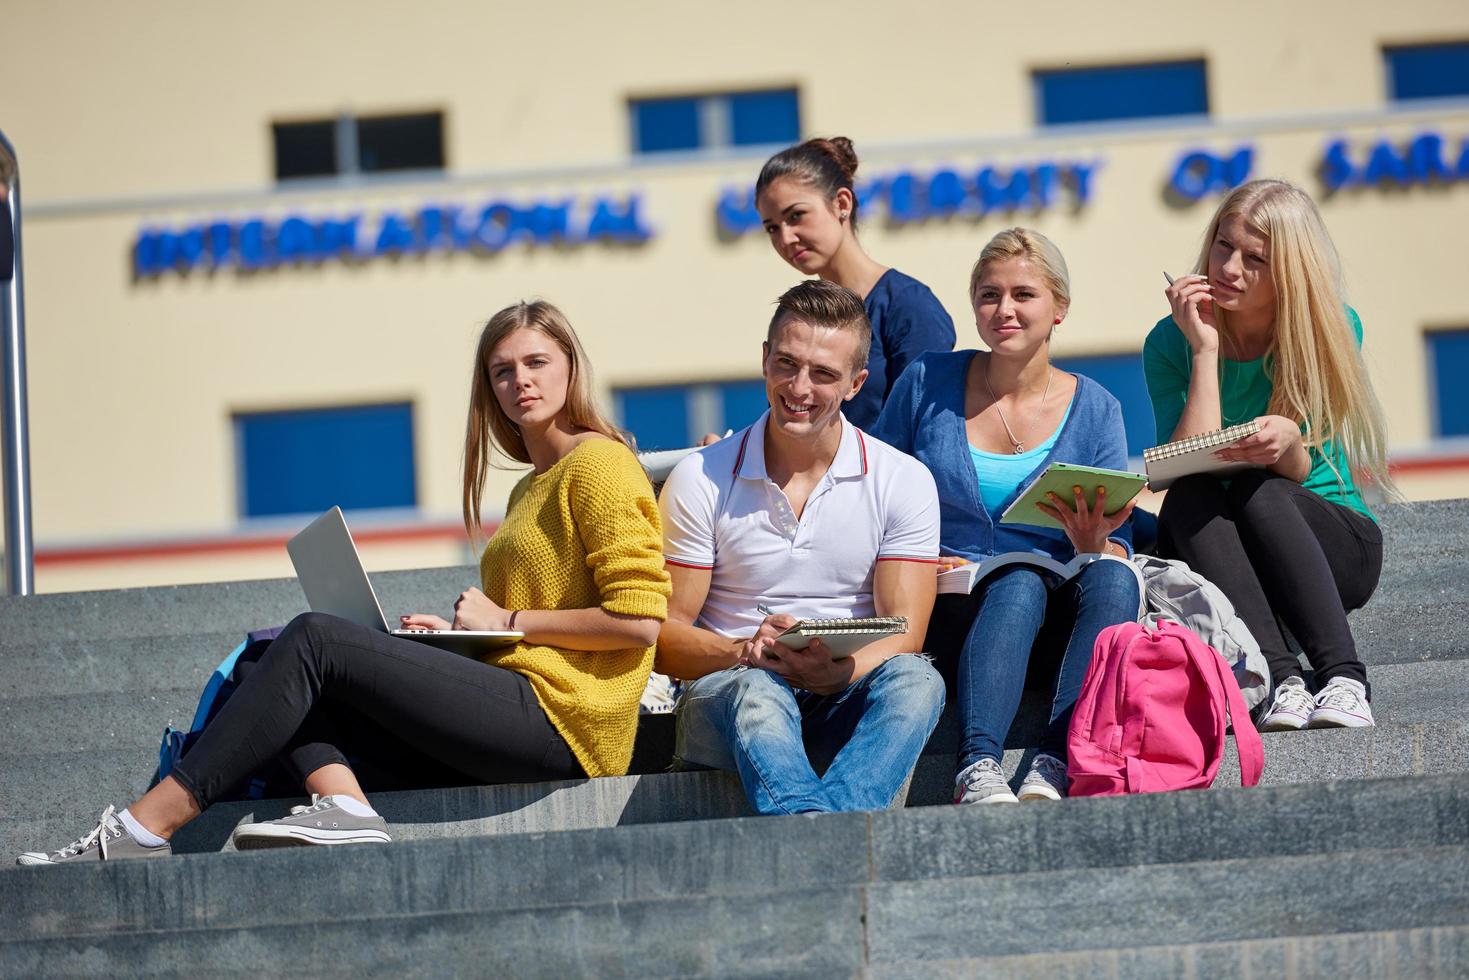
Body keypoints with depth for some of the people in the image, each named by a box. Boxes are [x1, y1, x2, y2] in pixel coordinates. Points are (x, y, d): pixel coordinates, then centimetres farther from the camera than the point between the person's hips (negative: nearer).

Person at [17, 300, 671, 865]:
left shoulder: (599, 464, -2)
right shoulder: (530, 491, 27)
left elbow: (638, 621, -11)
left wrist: (506, 621, -6)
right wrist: (462, 635, 13)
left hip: (558, 721, -9)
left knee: (314, 639, -16)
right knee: (291, 667, -2)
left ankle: (145, 828, -22)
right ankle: (344, 807, -30)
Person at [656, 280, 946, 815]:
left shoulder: (903, 481, 6)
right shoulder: (701, 480, 4)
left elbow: (904, 637, -3)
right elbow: (664, 636, 1)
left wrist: (835, 672, -25)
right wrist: (745, 651, -21)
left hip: (846, 702, 1)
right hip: (725, 700, -1)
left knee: (915, 680, -32)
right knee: (755, 691, -37)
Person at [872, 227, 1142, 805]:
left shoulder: (1095, 410, 8)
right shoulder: (927, 384, 7)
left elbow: (1117, 554, 6)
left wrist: (1093, 544, -17)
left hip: (1057, 625, 2)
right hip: (949, 608, -1)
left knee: (1113, 580, -32)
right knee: (1021, 583, -35)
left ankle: (1052, 770, -48)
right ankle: (978, 772, -55)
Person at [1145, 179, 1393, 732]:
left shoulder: (1333, 328, -6)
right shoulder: (1171, 343, -4)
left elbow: (1300, 473, -11)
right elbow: (1189, 466, -17)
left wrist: (1287, 443, -36)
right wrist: (1205, 349, -20)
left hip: (1338, 548, -1)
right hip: (1220, 561, 1)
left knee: (1258, 490, -31)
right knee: (1188, 498, -30)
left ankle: (1343, 680, -45)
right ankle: (1281, 682, -45)